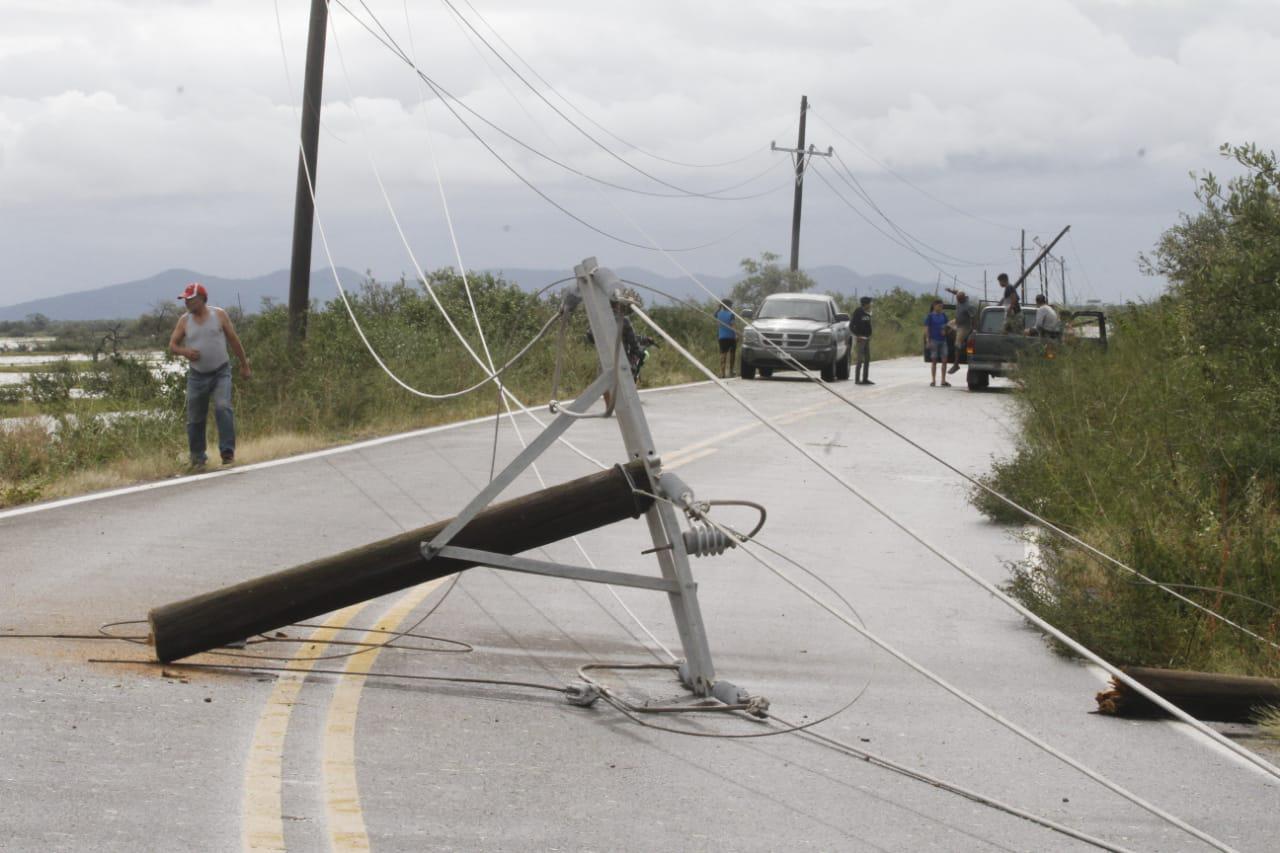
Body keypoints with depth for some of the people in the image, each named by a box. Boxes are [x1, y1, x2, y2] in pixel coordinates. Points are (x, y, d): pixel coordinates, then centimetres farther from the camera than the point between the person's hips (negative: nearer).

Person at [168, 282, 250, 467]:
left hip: (221, 373, -2)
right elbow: (172, 345, 4)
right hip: (197, 376, 2)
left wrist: (244, 365, 9)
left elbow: (234, 340, 6)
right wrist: (184, 351, -19)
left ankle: (228, 452, -21)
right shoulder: (184, 320, 3)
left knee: (223, 408, -22)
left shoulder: (219, 315, -1)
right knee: (195, 418, 4)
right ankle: (197, 457, 19)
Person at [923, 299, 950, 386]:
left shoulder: (943, 316, 12)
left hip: (943, 340, 4)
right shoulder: (930, 316, -1)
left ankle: (943, 381, 3)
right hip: (934, 340, -4)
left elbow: (946, 326, 19)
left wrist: (944, 331, -4)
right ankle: (933, 381, 7)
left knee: (944, 360, -3)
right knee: (934, 360, 0)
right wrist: (928, 341, -12)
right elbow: (926, 329, -4)